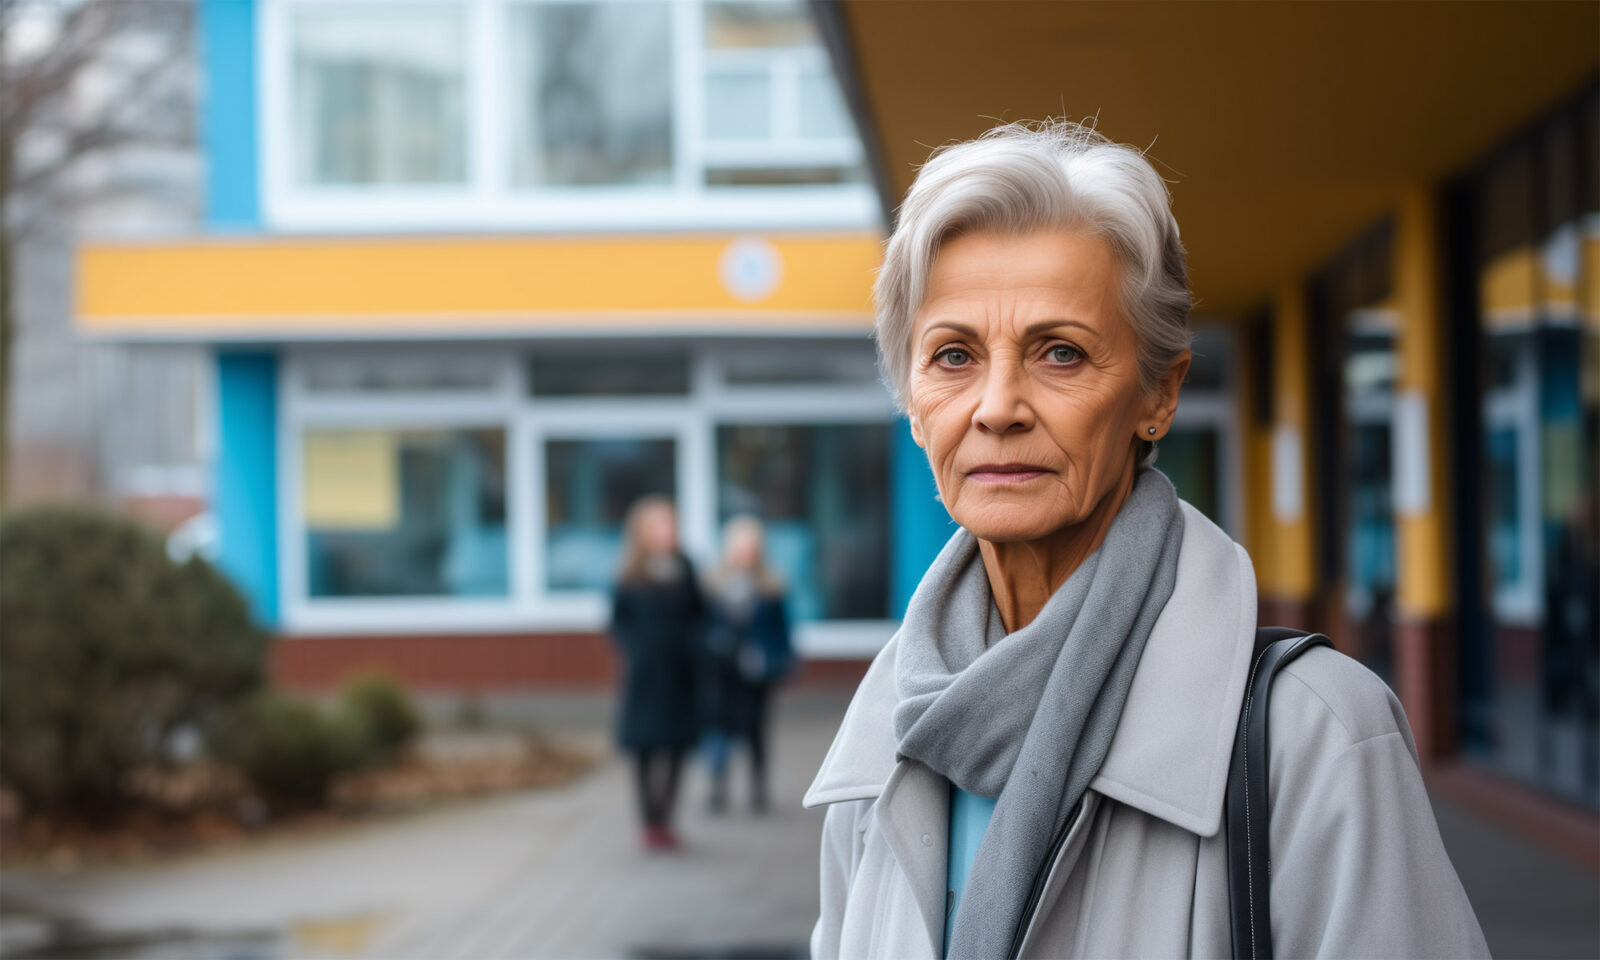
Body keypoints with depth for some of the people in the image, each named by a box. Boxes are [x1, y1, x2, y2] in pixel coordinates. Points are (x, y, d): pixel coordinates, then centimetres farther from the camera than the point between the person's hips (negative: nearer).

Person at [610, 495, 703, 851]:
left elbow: (699, 614, 13)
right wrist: (633, 650, -11)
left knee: (676, 747, 2)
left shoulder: (684, 569, 6)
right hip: (645, 672, -3)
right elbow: (618, 619, 0)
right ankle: (651, 824, 6)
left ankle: (665, 820, 11)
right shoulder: (632, 577, -4)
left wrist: (690, 645, -1)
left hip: (679, 673, 3)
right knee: (645, 746, -1)